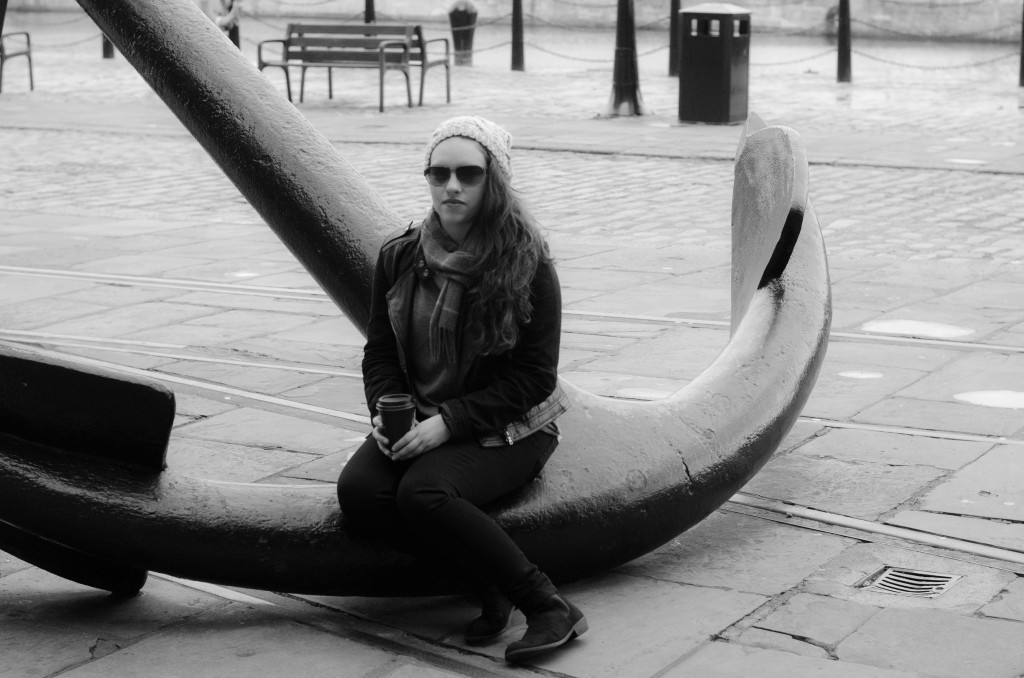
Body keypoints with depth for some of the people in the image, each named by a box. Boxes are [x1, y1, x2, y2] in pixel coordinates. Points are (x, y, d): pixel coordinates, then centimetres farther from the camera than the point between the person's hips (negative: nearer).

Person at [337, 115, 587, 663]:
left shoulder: (526, 264, -11)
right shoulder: (399, 257, 4)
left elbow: (534, 377, -11)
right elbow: (379, 352, 12)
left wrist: (449, 421, -19)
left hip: (507, 430, -5)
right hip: (420, 424, 5)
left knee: (422, 493, -32)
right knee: (358, 490, -24)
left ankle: (548, 607, -24)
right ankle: (490, 589, -16)